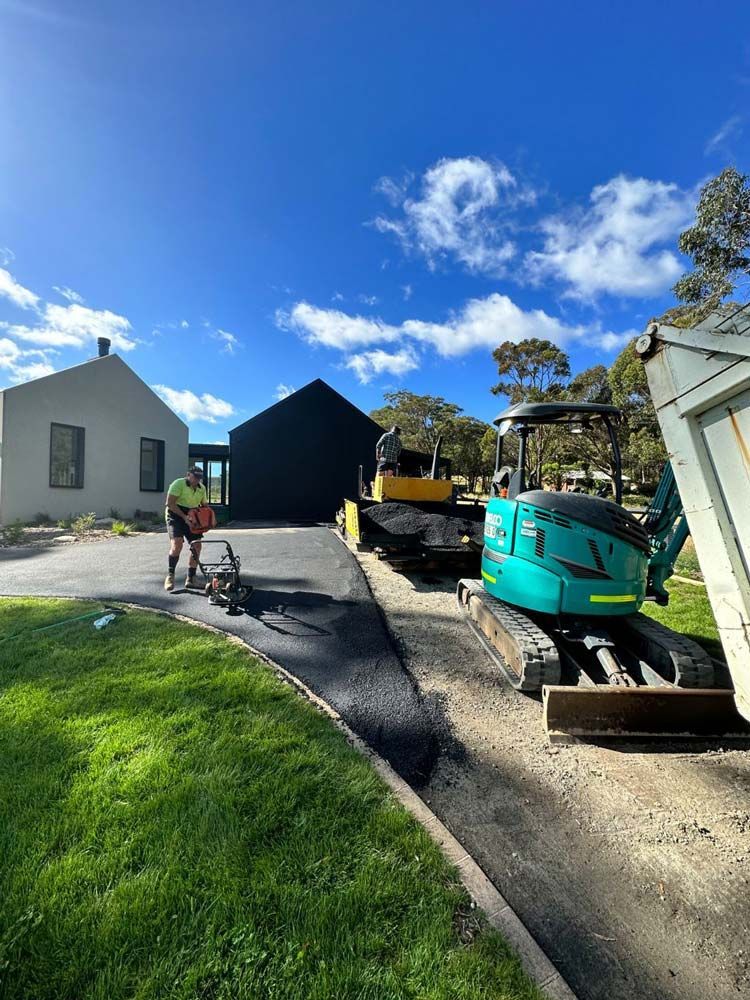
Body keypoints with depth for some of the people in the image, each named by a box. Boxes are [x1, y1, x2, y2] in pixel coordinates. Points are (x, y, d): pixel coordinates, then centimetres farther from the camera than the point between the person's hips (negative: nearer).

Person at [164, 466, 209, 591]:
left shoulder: (202, 488, 7)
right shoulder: (178, 484, -14)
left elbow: (204, 505, 19)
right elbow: (170, 503, -19)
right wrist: (184, 517, -26)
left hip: (191, 518, 6)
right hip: (175, 516, -6)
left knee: (196, 546, -3)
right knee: (177, 543, -25)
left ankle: (190, 579, 7)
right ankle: (170, 575, -8)